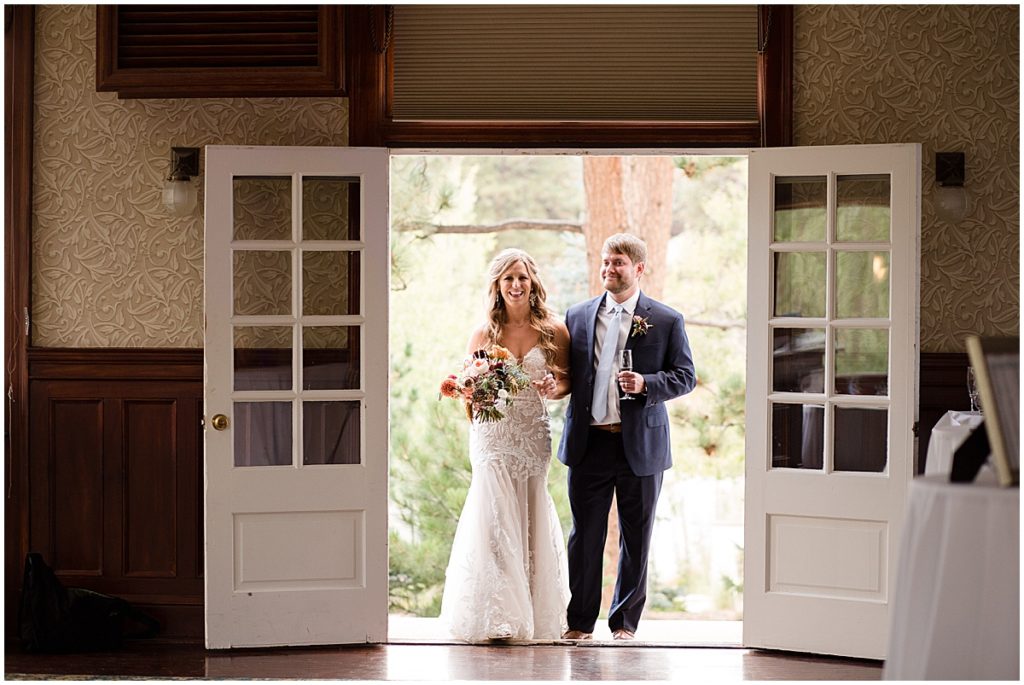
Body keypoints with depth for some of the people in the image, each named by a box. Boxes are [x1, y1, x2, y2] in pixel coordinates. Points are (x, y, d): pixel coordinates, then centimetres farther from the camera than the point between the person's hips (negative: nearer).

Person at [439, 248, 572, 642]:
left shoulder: (553, 331, 3)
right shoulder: (484, 334, 4)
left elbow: (567, 381, 9)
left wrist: (554, 388, -12)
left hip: (533, 435, 1)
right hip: (492, 435, -1)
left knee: (532, 521, 7)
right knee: (496, 519, -8)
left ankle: (535, 613, 15)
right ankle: (497, 616, -8)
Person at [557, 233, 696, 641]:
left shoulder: (666, 321, 1)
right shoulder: (577, 316, 10)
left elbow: (685, 377, 1)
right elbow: (566, 375, 15)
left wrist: (646, 385, -16)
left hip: (640, 443, -2)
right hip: (589, 442, 2)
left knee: (636, 537, 7)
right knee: (585, 534, 4)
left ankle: (625, 620, 19)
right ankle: (581, 620, 14)